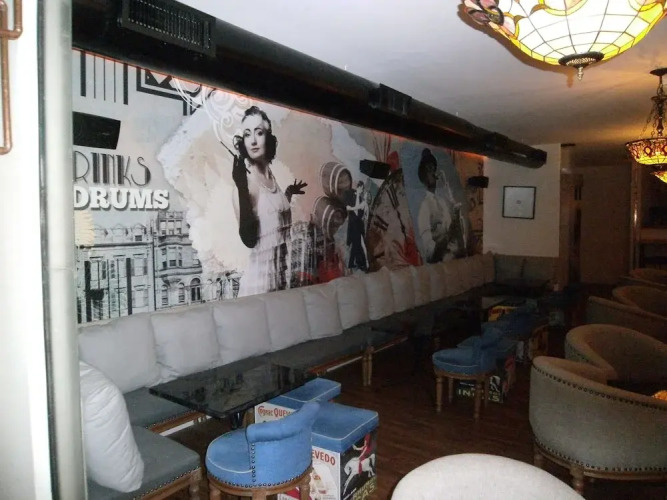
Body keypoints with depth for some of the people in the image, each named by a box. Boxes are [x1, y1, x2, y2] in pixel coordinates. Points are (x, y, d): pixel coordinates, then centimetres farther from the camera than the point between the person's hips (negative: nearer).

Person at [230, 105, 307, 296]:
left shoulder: (271, 175, 4)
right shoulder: (246, 180, -15)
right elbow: (248, 238, -27)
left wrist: (288, 194, 17)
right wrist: (241, 188, -33)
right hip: (260, 276, -7)